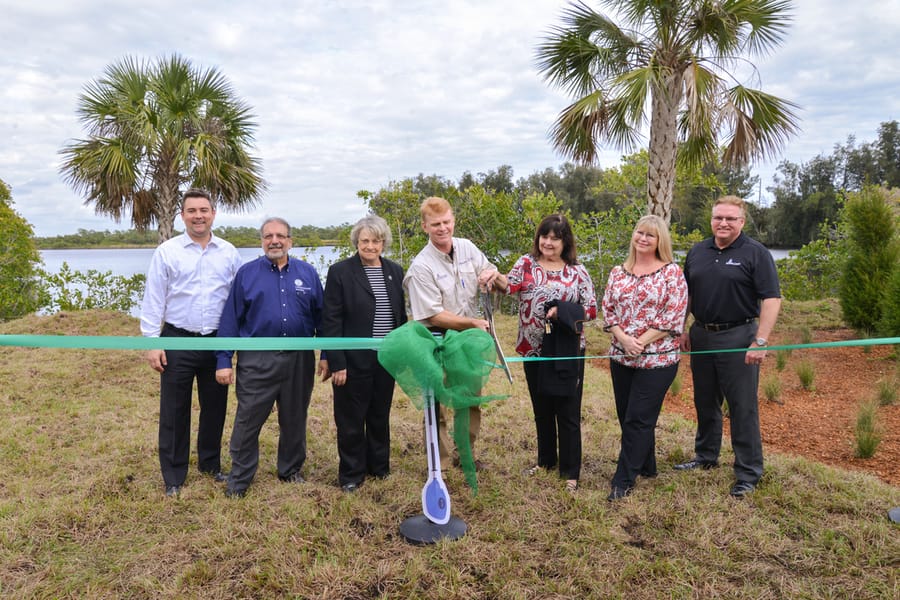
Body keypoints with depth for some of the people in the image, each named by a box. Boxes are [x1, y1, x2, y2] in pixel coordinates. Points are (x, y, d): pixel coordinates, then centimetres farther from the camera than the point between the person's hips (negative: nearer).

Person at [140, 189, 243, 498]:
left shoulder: (229, 252, 4)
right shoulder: (167, 251, -2)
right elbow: (153, 300, -2)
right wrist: (152, 343, -6)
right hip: (178, 341, -2)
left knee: (214, 408, 13)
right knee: (174, 412, 6)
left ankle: (211, 464, 32)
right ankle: (174, 477, 20)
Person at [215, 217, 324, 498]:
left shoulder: (307, 273, 5)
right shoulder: (246, 273, 2)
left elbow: (321, 317, 6)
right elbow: (230, 319, 0)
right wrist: (223, 361, -4)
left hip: (299, 359, 2)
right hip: (257, 360, -2)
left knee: (294, 420, 14)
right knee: (247, 422, 3)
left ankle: (291, 471, 32)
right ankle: (239, 479, 19)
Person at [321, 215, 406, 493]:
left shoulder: (395, 271, 7)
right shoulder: (340, 271, -6)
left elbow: (401, 316, 11)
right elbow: (331, 321, -9)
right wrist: (336, 363, -14)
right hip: (354, 361, -4)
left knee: (380, 417, 16)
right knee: (351, 420, 7)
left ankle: (379, 466, 32)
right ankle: (351, 474, 23)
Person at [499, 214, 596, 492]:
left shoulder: (577, 271, 1)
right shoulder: (526, 263, 2)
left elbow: (591, 309, -1)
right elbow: (509, 285, -17)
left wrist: (562, 312, -17)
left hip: (566, 351, -1)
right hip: (534, 349, 2)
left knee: (568, 412, 5)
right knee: (541, 409, 17)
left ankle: (570, 472, 18)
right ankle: (545, 459, 37)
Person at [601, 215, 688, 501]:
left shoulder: (672, 272, -6)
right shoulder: (618, 272, 8)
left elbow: (674, 316, -12)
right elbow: (607, 309, 6)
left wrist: (642, 342, -15)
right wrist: (623, 339, -10)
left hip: (657, 358, -5)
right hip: (621, 357, 5)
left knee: (638, 419, -2)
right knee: (626, 416, 13)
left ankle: (624, 480, 8)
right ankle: (646, 466, 33)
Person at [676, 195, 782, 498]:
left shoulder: (755, 253, -8)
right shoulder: (697, 252, 9)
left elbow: (772, 299, -12)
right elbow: (685, 294, 16)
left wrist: (760, 342, -18)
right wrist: (682, 330, 10)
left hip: (738, 337, -5)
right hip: (701, 335, 6)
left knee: (743, 407, 0)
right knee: (705, 402, 16)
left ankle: (748, 473, 12)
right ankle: (706, 456, 33)